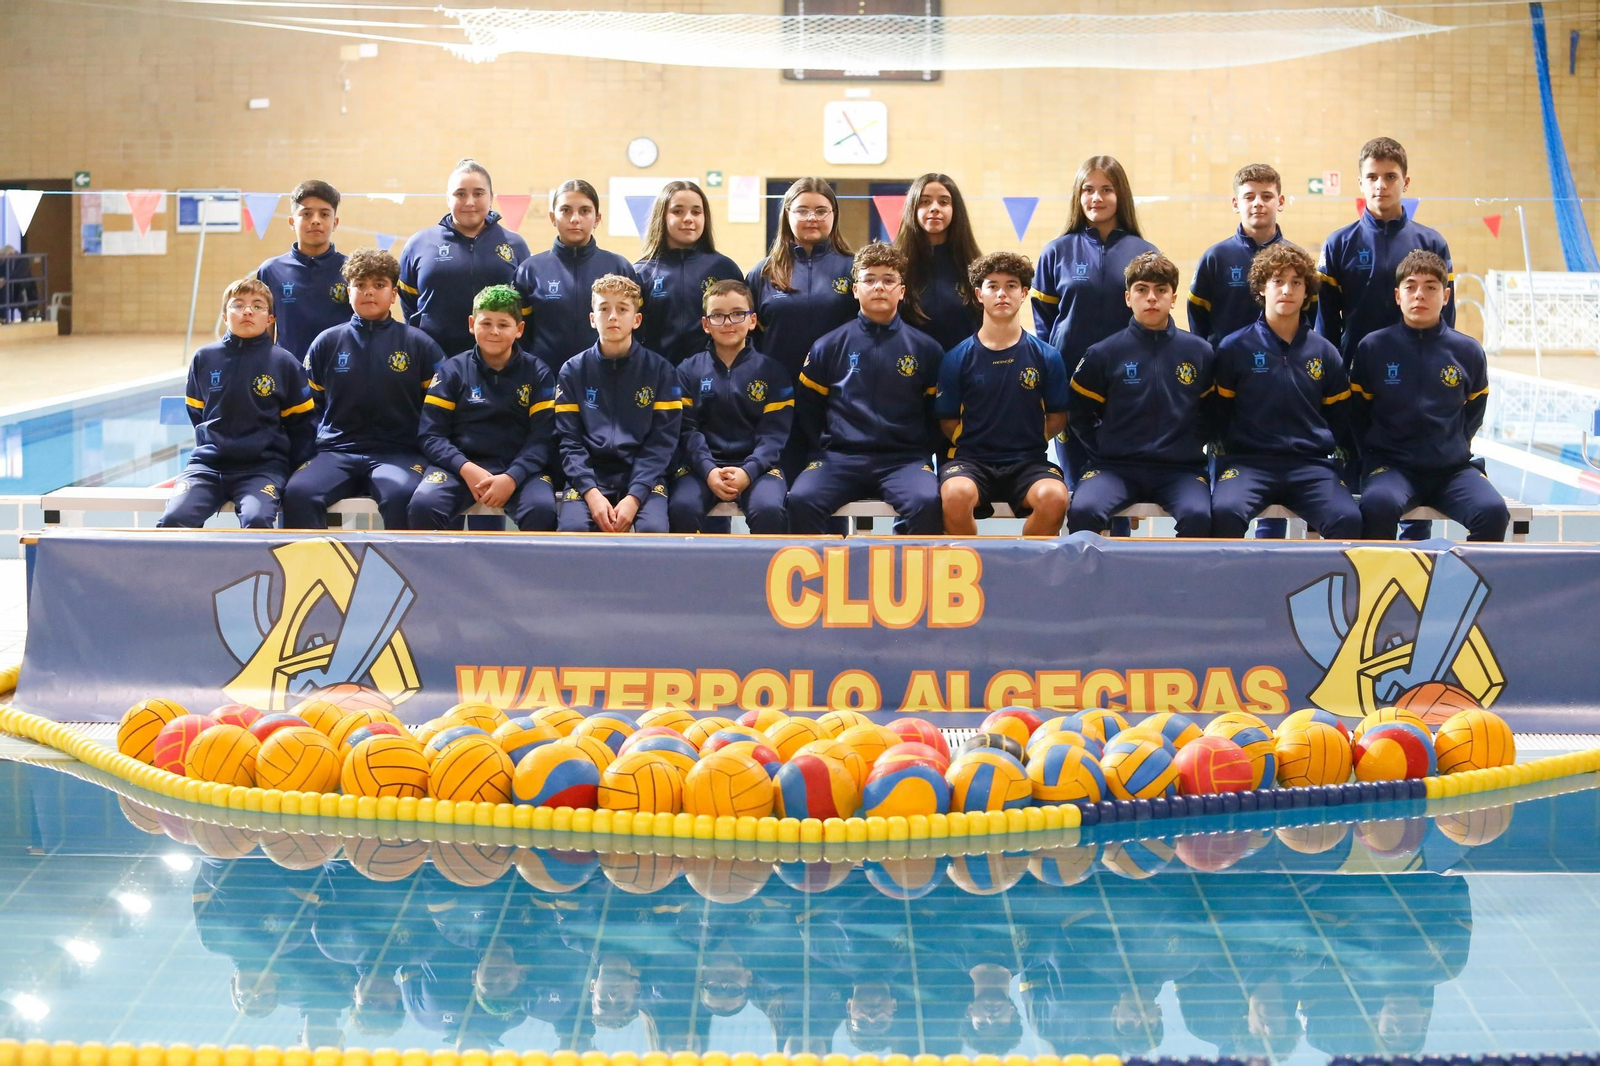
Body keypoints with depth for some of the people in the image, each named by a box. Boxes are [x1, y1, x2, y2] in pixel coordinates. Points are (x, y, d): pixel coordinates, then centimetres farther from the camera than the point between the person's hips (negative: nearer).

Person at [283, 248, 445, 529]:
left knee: (402, 494, -37)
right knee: (298, 492, -30)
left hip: (397, 453, -2)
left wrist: (426, 448, -1)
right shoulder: (327, 342, 14)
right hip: (336, 452, 2)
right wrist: (311, 446, 5)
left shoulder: (418, 344, 9)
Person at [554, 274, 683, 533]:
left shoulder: (660, 371, 3)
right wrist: (591, 492, -16)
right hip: (589, 475, 1)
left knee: (654, 530, -29)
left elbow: (662, 441, -3)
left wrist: (634, 497, -16)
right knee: (572, 528, -28)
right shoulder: (573, 371, 6)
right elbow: (569, 440, 1)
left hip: (643, 475, -1)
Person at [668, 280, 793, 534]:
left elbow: (773, 432, -1)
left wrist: (748, 471, -18)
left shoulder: (771, 371, 8)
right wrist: (708, 470, -17)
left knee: (769, 509, -33)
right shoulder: (689, 370, 10)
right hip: (703, 465, 1)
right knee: (680, 508, -31)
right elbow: (688, 429, 1)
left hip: (756, 465, -1)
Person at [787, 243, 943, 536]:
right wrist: (821, 453, 6)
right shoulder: (829, 347, 10)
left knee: (927, 502, -33)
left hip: (904, 459, -1)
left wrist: (922, 454, 4)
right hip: (841, 457, 1)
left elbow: (939, 413, 14)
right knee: (801, 499, -30)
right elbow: (808, 409, 16)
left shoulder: (926, 349, 9)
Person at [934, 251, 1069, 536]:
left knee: (1054, 497, -33)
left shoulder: (1047, 357, 6)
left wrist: (1030, 441, 4)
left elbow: (1058, 417, 12)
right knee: (956, 494, -36)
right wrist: (972, 443, -2)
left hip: (1027, 462, 1)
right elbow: (947, 420, 9)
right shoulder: (957, 358, 4)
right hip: (971, 459, -1)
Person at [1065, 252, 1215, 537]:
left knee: (1198, 515, -32)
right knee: (1082, 510, -31)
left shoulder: (1199, 352, 7)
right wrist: (1103, 447, 2)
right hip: (1118, 466, 0)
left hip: (1180, 468, 0)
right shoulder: (1104, 353, 4)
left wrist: (1192, 445, 4)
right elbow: (1079, 412, 12)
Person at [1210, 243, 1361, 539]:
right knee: (1225, 511, -35)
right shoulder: (1234, 348, 5)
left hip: (1312, 463, 2)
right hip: (1248, 460, -2)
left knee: (1348, 518, -28)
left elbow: (1339, 417, 19)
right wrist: (1235, 451, 1)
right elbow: (1219, 413, 10)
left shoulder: (1325, 352, 13)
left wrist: (1324, 445, 6)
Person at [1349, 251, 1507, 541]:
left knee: (1493, 510, -27)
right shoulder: (1373, 347, 1)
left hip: (1452, 469, 2)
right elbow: (1358, 413, 11)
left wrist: (1454, 448, 11)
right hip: (1392, 466, -2)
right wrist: (1374, 455, 3)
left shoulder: (1468, 351, 5)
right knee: (1377, 504, -36)